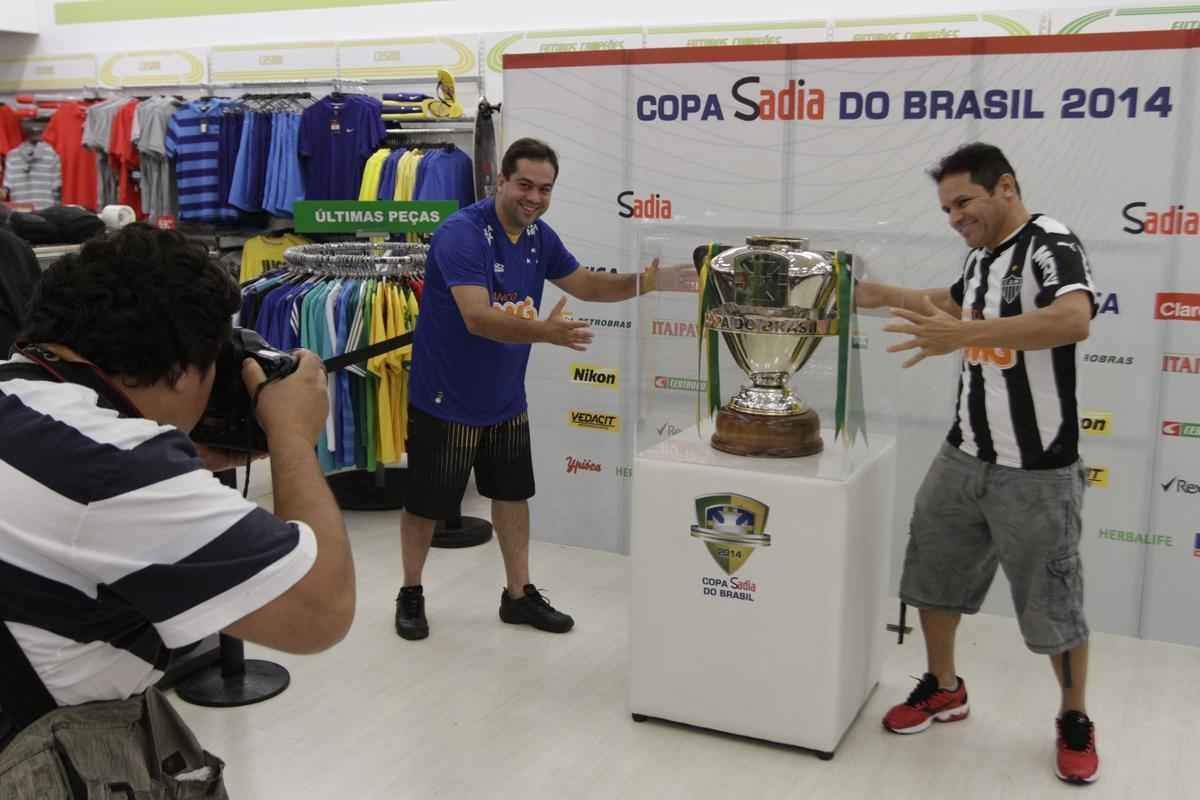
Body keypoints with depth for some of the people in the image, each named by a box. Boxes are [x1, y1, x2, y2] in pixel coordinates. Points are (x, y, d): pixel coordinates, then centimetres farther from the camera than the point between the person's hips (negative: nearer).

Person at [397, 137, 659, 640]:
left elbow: (586, 284, 10)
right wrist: (545, 331, -49)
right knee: (427, 502, 7)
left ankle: (518, 595, 30)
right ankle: (411, 594, 28)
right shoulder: (462, 234, -25)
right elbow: (478, 318, -36)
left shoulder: (540, 237, 0)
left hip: (505, 397, 7)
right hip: (445, 397, -7)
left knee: (512, 492, 15)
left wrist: (641, 282, -8)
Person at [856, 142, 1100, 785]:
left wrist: (964, 336, -42)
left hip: (1035, 470, -8)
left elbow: (1074, 321, -37)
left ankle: (1075, 721, 28)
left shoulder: (1051, 244, -16)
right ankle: (943, 688, 36)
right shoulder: (981, 256, 9)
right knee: (932, 574, 15)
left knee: (1052, 603, 6)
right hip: (963, 456, 8)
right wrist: (884, 295, 25)